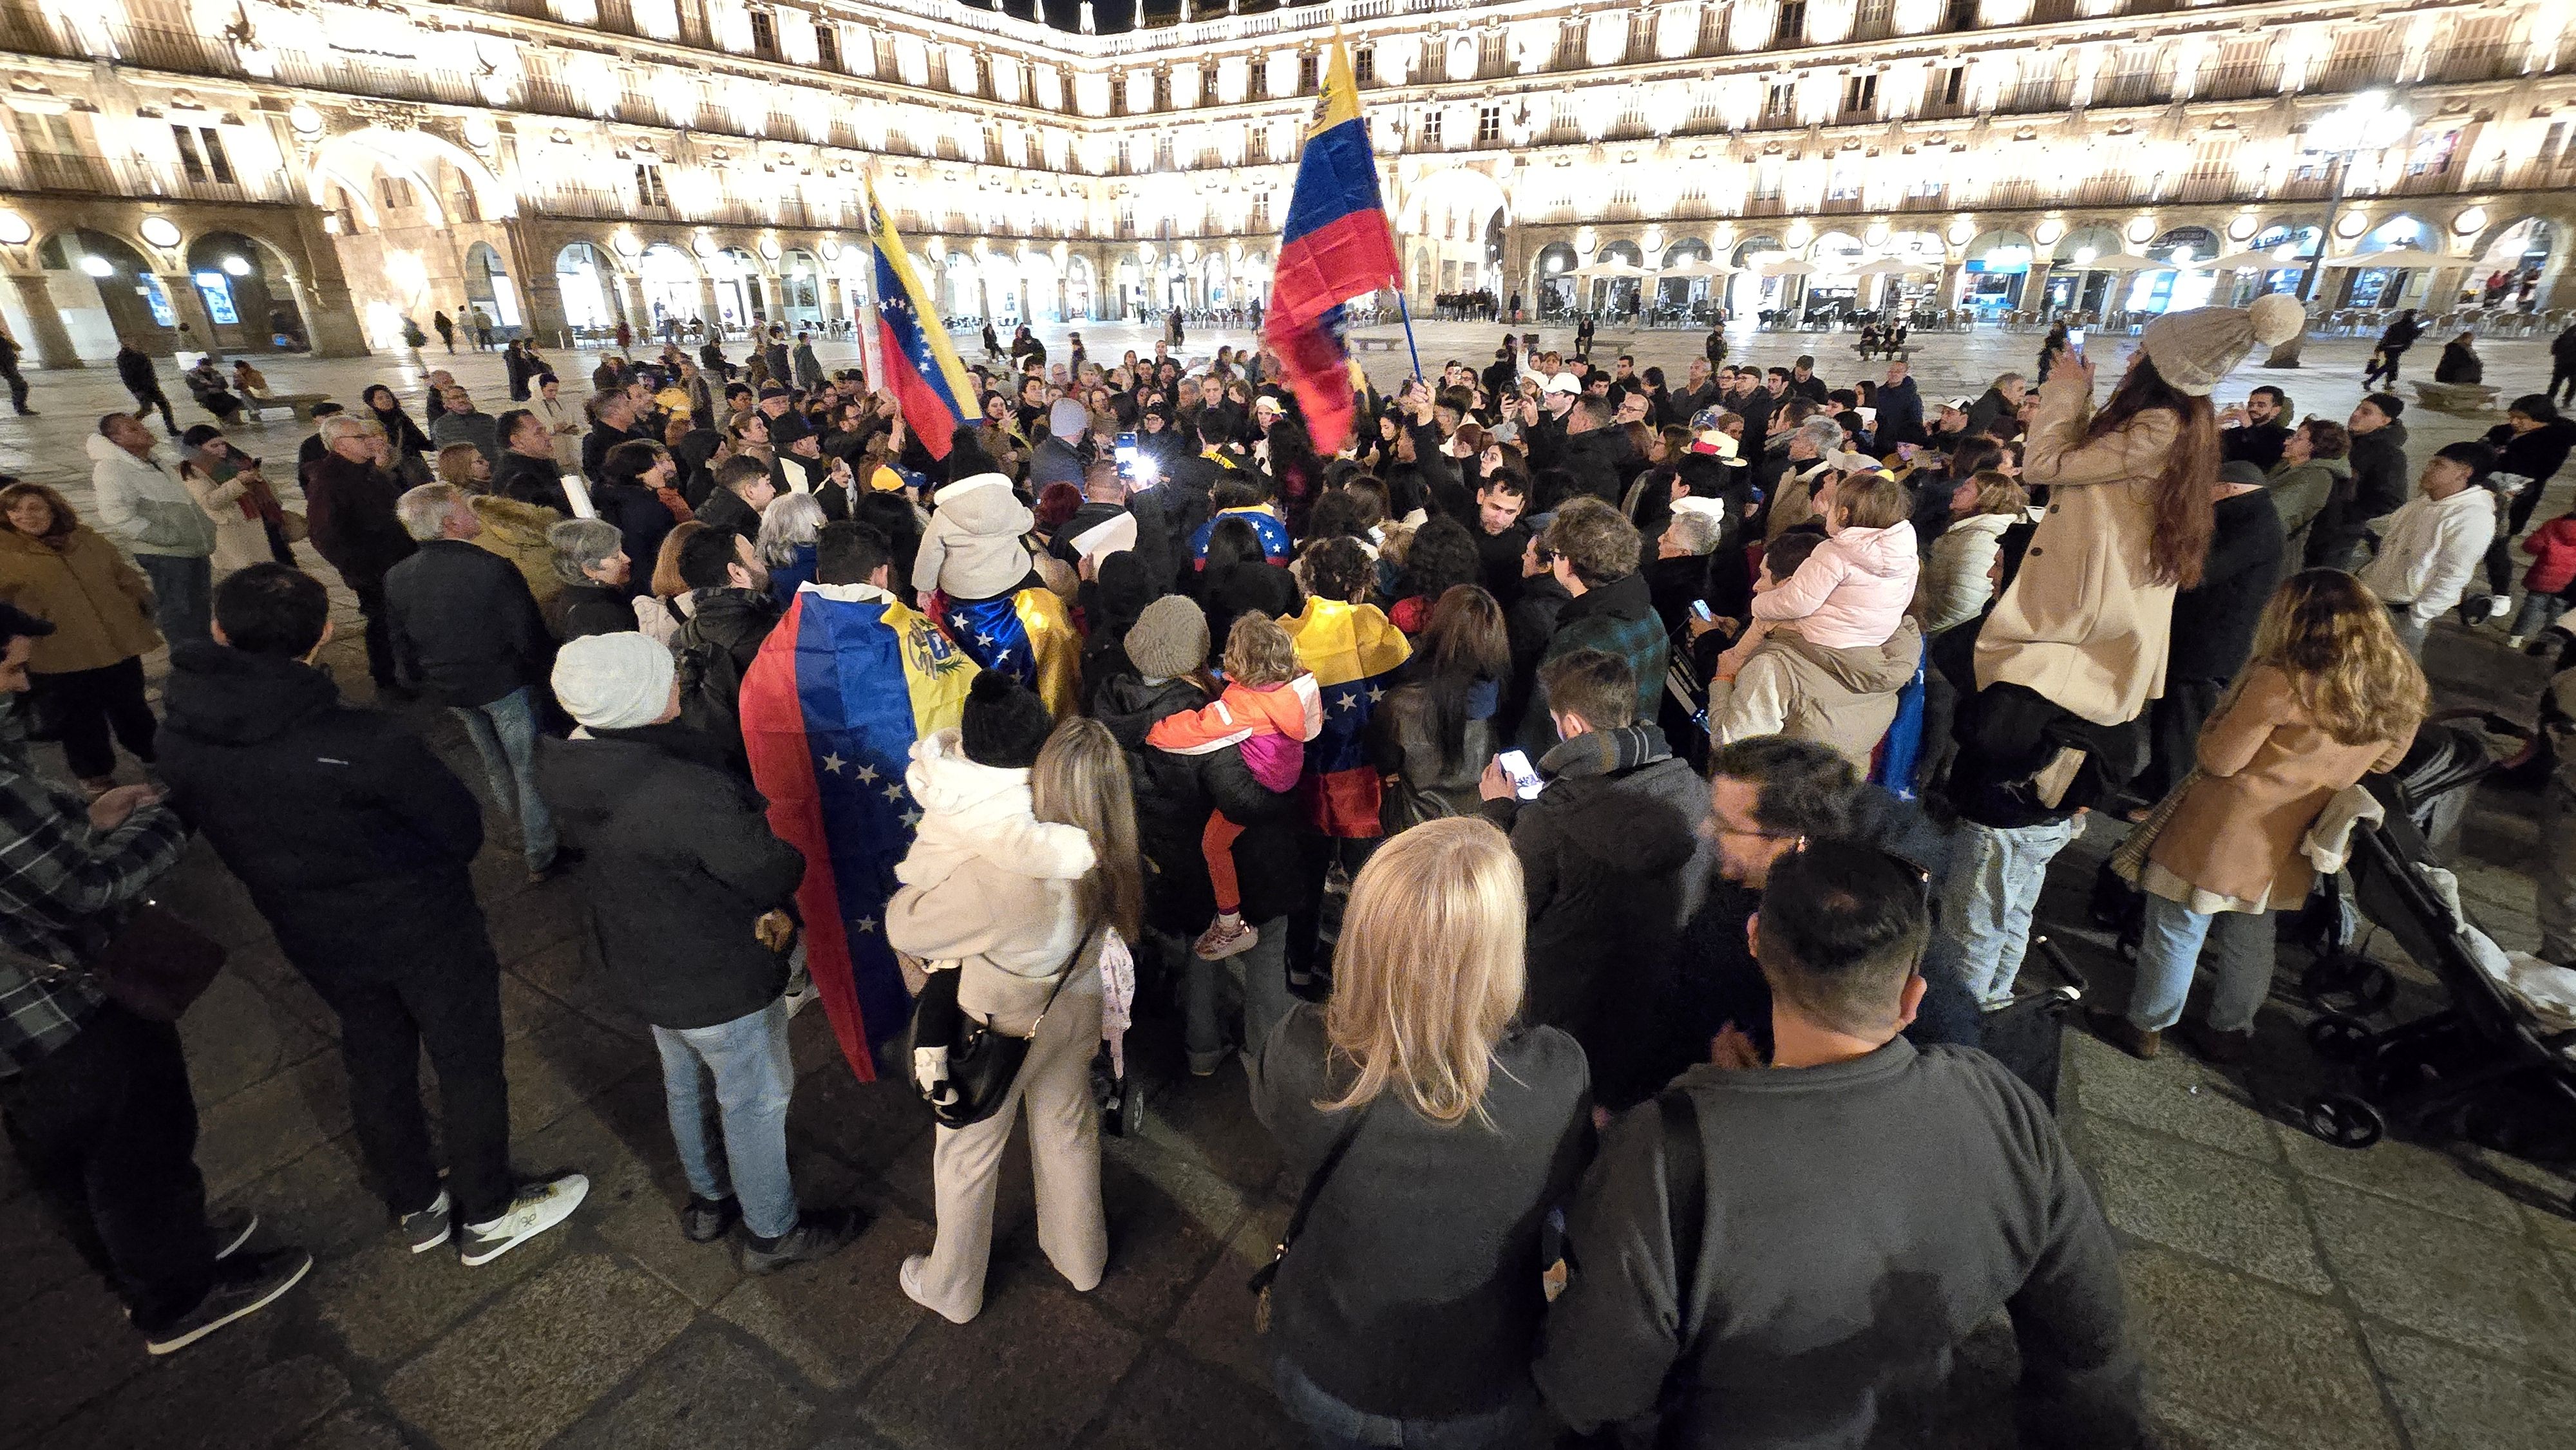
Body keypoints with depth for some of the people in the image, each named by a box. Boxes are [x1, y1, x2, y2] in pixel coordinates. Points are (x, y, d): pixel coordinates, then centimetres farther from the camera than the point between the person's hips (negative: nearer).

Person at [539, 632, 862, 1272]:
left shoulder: (570, 766, -10)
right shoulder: (688, 793, -38)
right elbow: (777, 872, -28)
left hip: (637, 966, 8)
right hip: (721, 981, -8)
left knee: (686, 1086, 29)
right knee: (755, 1101, 15)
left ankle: (709, 1200, 52)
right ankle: (772, 1232, 36)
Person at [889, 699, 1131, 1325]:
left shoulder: (1005, 875, -39)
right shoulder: (1104, 855, -21)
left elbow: (903, 928, -26)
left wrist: (939, 857, -14)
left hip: (999, 1027, -5)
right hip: (1073, 1011, 5)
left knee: (966, 1154, 22)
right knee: (1068, 1131, 28)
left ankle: (952, 1289, 48)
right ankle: (1080, 1257, 53)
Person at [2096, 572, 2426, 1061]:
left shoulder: (2281, 683, -24)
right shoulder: (2400, 694, -2)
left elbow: (2217, 759, -18)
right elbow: (2383, 762, 11)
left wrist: (2230, 705, -3)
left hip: (2220, 836, -7)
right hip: (2284, 848, 7)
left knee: (2175, 935, 9)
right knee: (2251, 941, 22)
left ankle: (2145, 1027, 22)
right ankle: (2230, 1031, 37)